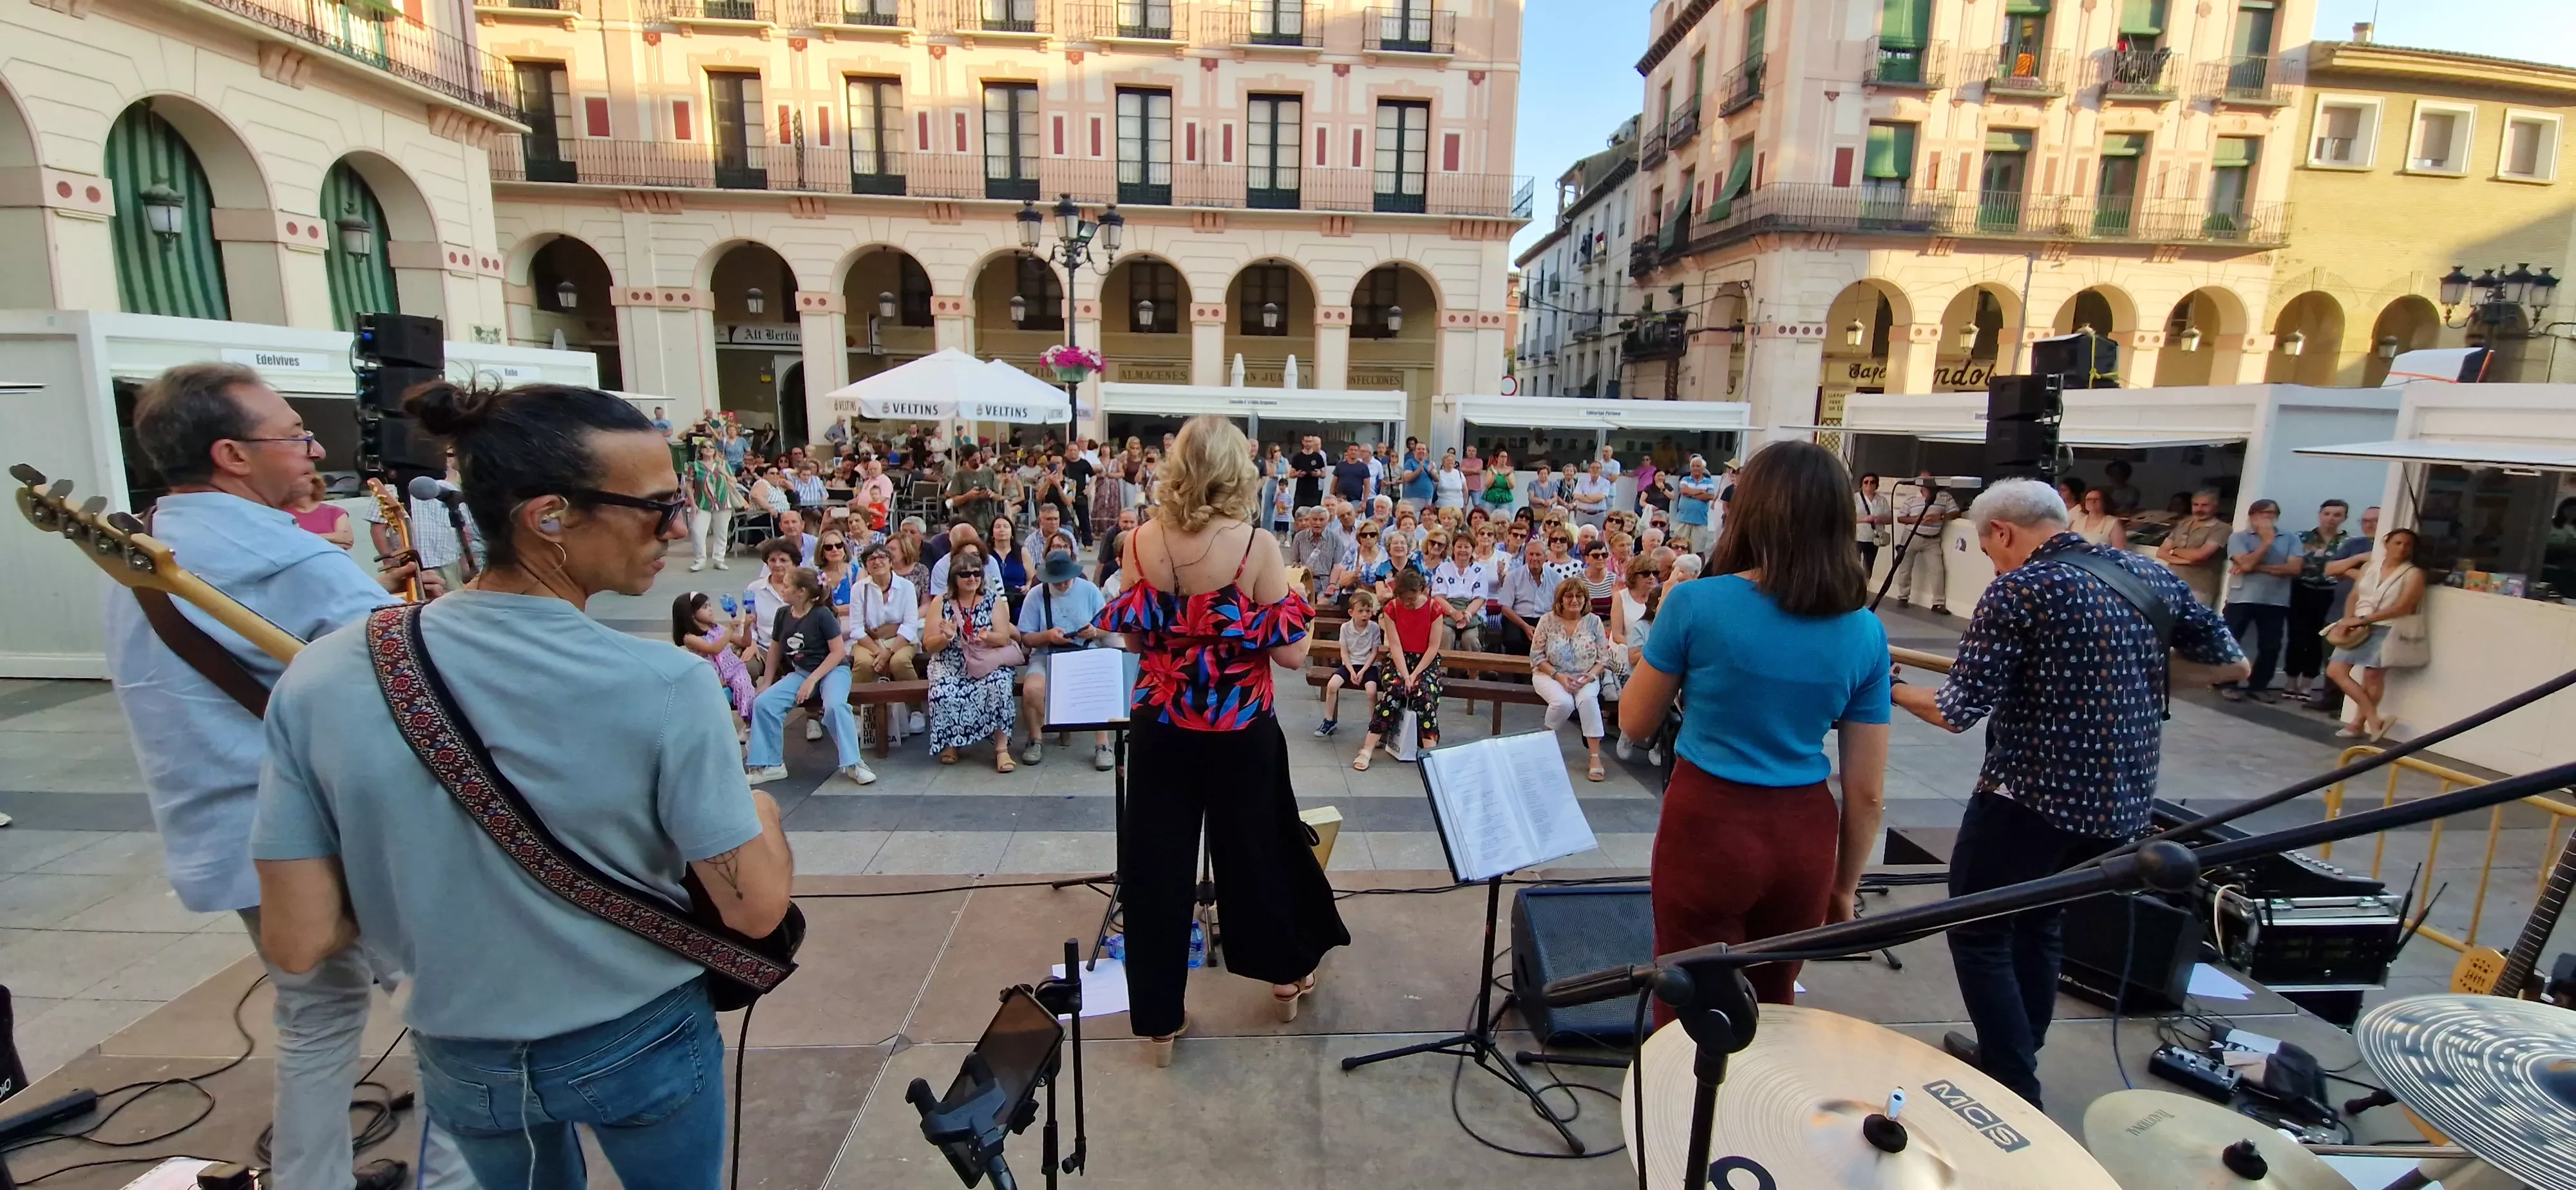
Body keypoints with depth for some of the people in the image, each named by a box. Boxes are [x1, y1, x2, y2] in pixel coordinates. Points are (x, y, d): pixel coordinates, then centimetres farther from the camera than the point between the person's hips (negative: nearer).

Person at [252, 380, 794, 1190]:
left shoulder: (321, 681, -17)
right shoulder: (665, 686, -28)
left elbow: (298, 941, -12)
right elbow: (756, 907, -20)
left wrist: (409, 875, 7)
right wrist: (761, 812, -1)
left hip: (463, 1056, 3)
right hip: (641, 1043, -2)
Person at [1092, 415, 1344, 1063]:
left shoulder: (1140, 542, -8)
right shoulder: (1255, 547, -17)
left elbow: (1132, 636, 3)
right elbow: (1291, 653, -15)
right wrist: (1286, 599, 3)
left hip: (1160, 728, 2)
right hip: (1241, 731, -1)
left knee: (1157, 862, 12)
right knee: (1256, 848, 19)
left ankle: (1159, 1018, 24)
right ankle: (1287, 973, 41)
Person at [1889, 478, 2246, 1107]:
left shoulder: (2017, 590, -16)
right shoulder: (2152, 574, 5)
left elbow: (1959, 710, -18)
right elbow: (2231, 663, 13)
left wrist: (1893, 691, -1)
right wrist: (2131, 673, 17)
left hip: (2029, 796, -8)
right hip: (2122, 802, 8)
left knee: (1978, 935, 9)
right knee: (2037, 926, 24)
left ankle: (2016, 1094, 12)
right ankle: (2012, 1058, 36)